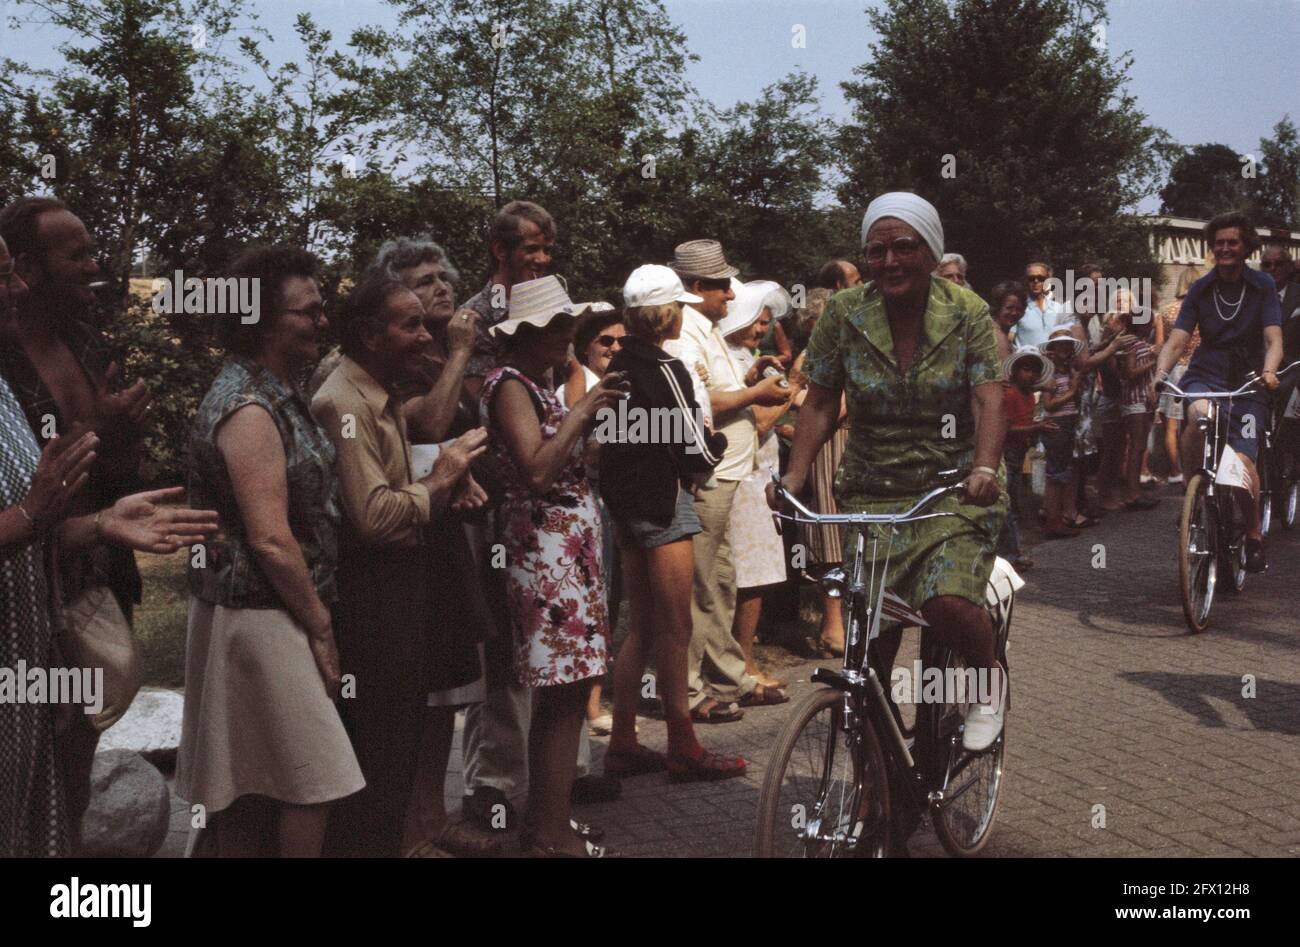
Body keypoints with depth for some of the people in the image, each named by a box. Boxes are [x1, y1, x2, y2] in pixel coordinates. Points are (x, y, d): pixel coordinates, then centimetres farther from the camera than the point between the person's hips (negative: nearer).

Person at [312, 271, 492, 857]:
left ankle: (425, 826, 36)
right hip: (374, 593, -11)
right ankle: (385, 839, 16)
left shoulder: (383, 395, 12)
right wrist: (439, 481, -16)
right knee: (383, 732, 1)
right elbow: (372, 515, -29)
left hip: (413, 579, 11)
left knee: (433, 706, 20)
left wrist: (451, 484, 5)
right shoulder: (344, 404, -21)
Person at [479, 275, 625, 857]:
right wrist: (581, 411, -15)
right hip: (546, 551, -10)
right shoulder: (510, 384, -10)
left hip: (567, 549, 10)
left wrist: (593, 419, 8)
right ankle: (554, 837, -3)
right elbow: (536, 471, -21)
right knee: (566, 691, -9)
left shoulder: (536, 385, 18)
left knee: (559, 692, 12)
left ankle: (545, 821, 21)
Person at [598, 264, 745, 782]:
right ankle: (684, 749, 6)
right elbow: (695, 449, -16)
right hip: (663, 504, -8)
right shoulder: (665, 369, -15)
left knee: (641, 629, 15)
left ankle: (623, 744, 19)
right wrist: (717, 444, 5)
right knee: (675, 629, -1)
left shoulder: (617, 366, 9)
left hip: (625, 502, 8)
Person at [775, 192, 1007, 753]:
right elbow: (819, 404, 1)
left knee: (949, 602, -26)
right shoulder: (844, 313, -1)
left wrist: (985, 468, -32)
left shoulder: (967, 313, -5)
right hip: (872, 493, 2)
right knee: (872, 632, -1)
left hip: (955, 490, -2)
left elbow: (990, 399, -13)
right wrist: (793, 478, -12)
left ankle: (988, 680, 8)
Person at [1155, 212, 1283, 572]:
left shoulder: (1262, 286, 3)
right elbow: (1176, 340, -4)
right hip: (1205, 378, 0)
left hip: (1246, 384, 0)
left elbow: (1273, 339, -8)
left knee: (1243, 462, -17)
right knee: (1200, 413, -37)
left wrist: (1268, 370, -29)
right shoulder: (1200, 290, 6)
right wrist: (1160, 373, -23)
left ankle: (1253, 535, 9)